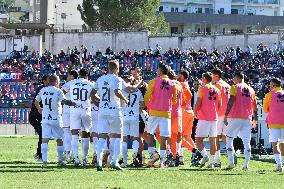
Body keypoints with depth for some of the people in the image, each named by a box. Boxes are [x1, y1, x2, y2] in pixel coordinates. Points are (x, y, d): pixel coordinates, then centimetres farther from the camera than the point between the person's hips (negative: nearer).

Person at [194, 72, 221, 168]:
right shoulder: (216, 90, 11)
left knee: (199, 139, -4)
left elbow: (198, 104, -10)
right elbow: (219, 105, 14)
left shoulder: (202, 88, -6)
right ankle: (211, 162, 6)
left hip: (204, 118, -6)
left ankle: (205, 155, -24)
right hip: (214, 118, 6)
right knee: (212, 140, 7)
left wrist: (195, 113, 5)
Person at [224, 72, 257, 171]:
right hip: (247, 118, 4)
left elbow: (231, 102, -13)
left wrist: (226, 116, -14)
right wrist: (255, 116, 33)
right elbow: (255, 106, 19)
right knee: (246, 142, 4)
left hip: (235, 118, -4)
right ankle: (246, 164, -5)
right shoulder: (251, 89, 14)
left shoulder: (235, 87, -1)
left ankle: (231, 162, 2)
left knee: (229, 139, 9)